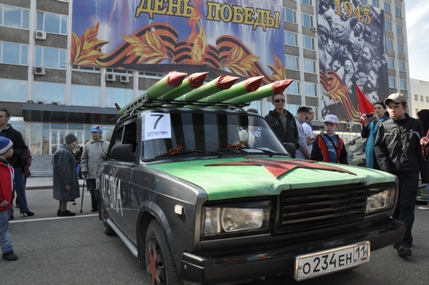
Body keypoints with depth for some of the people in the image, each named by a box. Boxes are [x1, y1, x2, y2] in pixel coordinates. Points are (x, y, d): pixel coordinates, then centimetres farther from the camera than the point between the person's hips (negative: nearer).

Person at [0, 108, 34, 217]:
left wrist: (13, 152, -26)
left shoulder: (15, 133, -4)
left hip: (15, 166, -2)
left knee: (20, 188, 10)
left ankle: (24, 210, 23)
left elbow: (23, 149, -7)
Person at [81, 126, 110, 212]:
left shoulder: (107, 144, 6)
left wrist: (106, 156, -13)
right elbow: (84, 159, 10)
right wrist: (84, 169, 1)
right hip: (91, 174, 1)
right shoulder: (87, 145, 10)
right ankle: (94, 207, 20)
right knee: (93, 191, 7)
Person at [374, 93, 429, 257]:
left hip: (410, 172, -1)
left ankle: (403, 243, -7)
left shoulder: (415, 124, 5)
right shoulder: (384, 126, 5)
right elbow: (379, 149, 1)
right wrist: (386, 171, -10)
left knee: (407, 207, -6)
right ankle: (401, 238, 22)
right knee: (395, 207, 8)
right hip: (392, 173, 1)